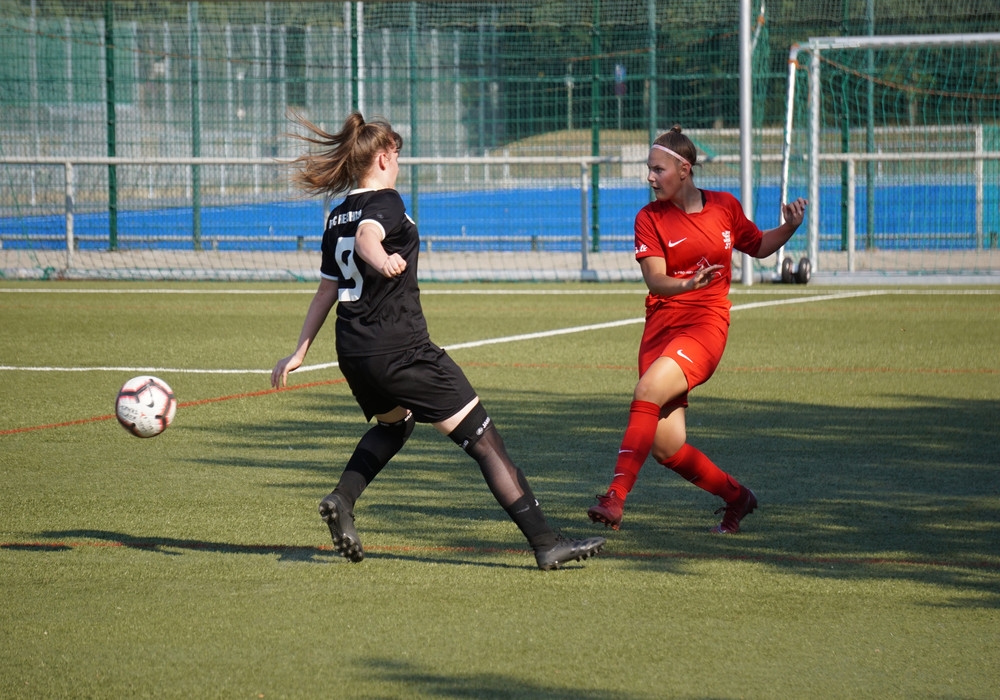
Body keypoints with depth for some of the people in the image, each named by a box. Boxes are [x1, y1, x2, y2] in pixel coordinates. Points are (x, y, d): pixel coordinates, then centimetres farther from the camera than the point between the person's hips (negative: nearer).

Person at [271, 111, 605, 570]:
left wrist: (301, 351, 26)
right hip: (400, 351, -8)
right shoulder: (385, 202, -8)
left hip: (352, 353, 8)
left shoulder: (338, 216, 14)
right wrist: (383, 261, -52)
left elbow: (326, 290, 20)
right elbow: (366, 235, -31)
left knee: (394, 423, 36)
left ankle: (341, 499, 15)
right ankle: (545, 542, -8)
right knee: (483, 439, -5)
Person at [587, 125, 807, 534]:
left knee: (648, 390, -29)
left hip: (706, 325, -3)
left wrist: (788, 228, 3)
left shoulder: (724, 207, 5)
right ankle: (736, 497, 21)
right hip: (661, 327, 3)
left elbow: (758, 247, 23)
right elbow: (655, 281, -12)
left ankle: (617, 496, -32)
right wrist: (688, 284, -32)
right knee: (665, 447, -3)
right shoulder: (650, 218, 2)